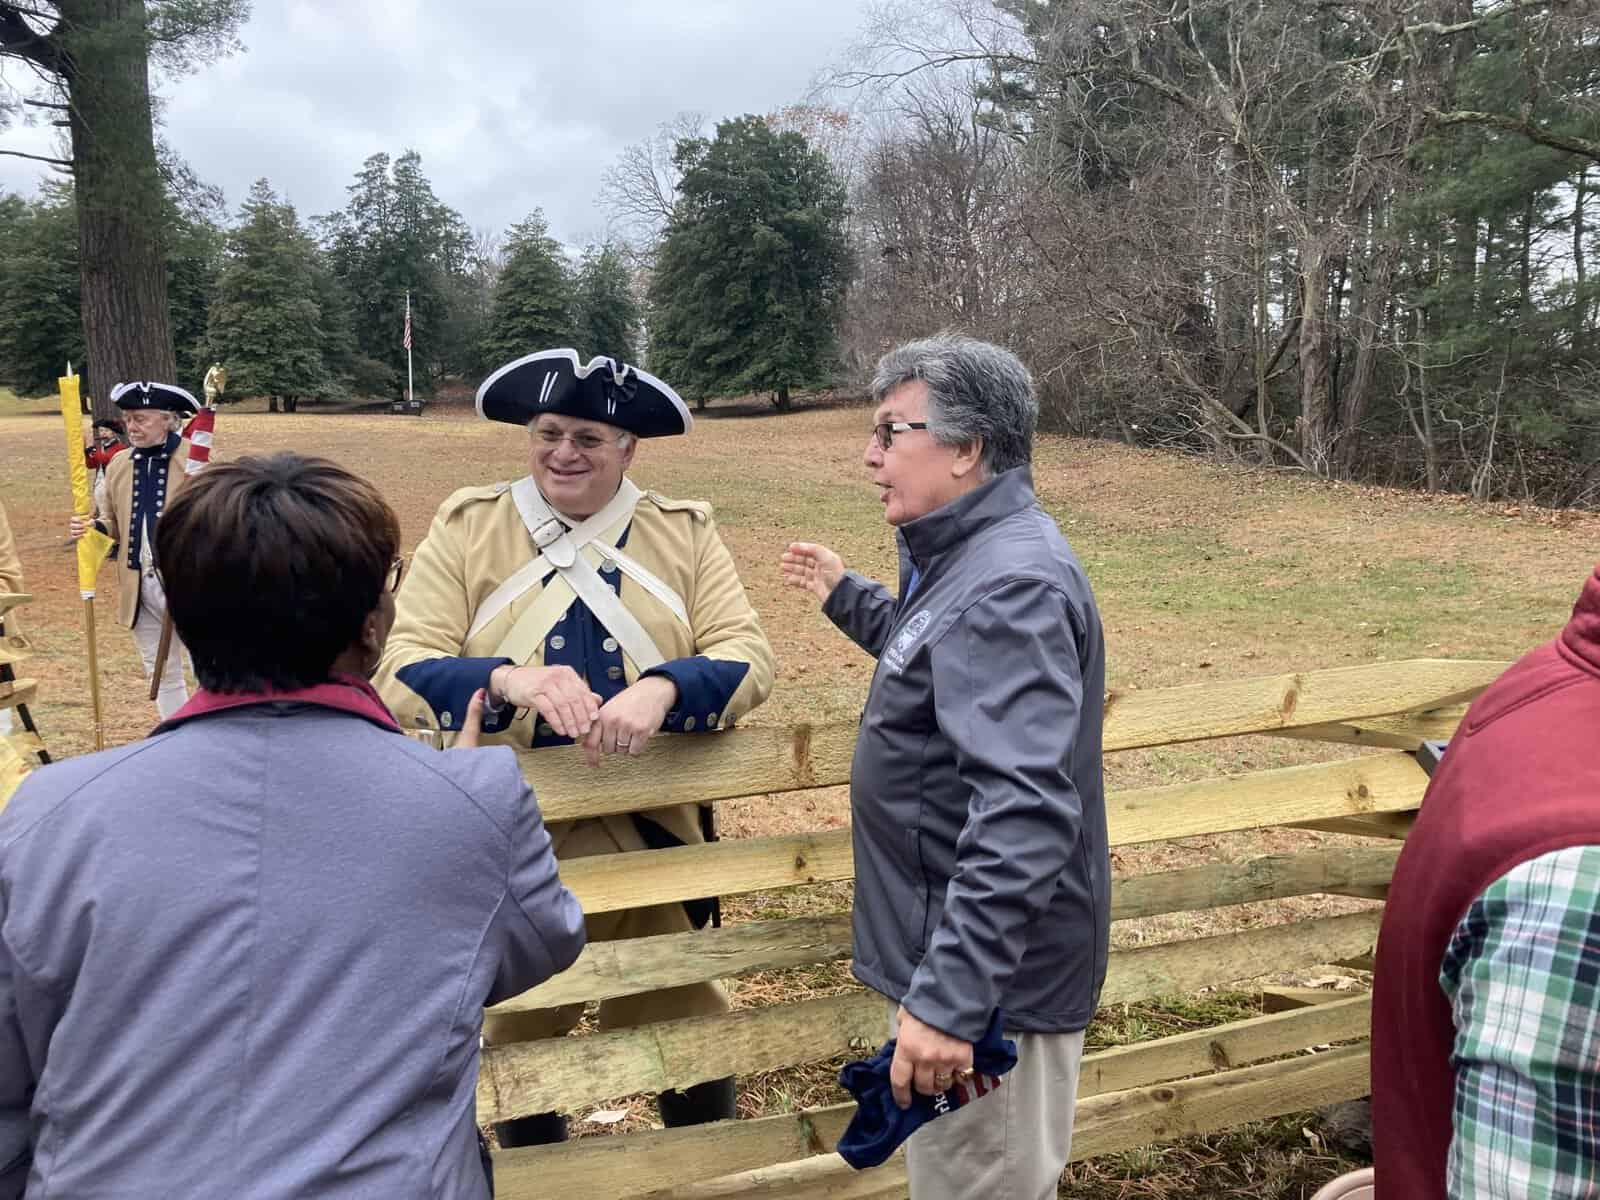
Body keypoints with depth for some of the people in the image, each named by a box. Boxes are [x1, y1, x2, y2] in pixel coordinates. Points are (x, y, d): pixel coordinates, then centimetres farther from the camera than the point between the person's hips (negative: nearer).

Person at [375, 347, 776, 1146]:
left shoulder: (686, 532, 3)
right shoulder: (466, 525, 0)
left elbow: (747, 657, -7)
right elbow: (403, 673, -9)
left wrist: (661, 689, -27)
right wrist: (511, 681, -28)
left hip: (654, 830, 1)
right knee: (519, 1036, 19)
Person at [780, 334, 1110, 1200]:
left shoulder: (1008, 584, -25)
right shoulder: (974, 556, 9)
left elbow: (1024, 816, -34)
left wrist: (947, 996, -36)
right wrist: (847, 598, 31)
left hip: (988, 974, -10)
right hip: (961, 951, 10)